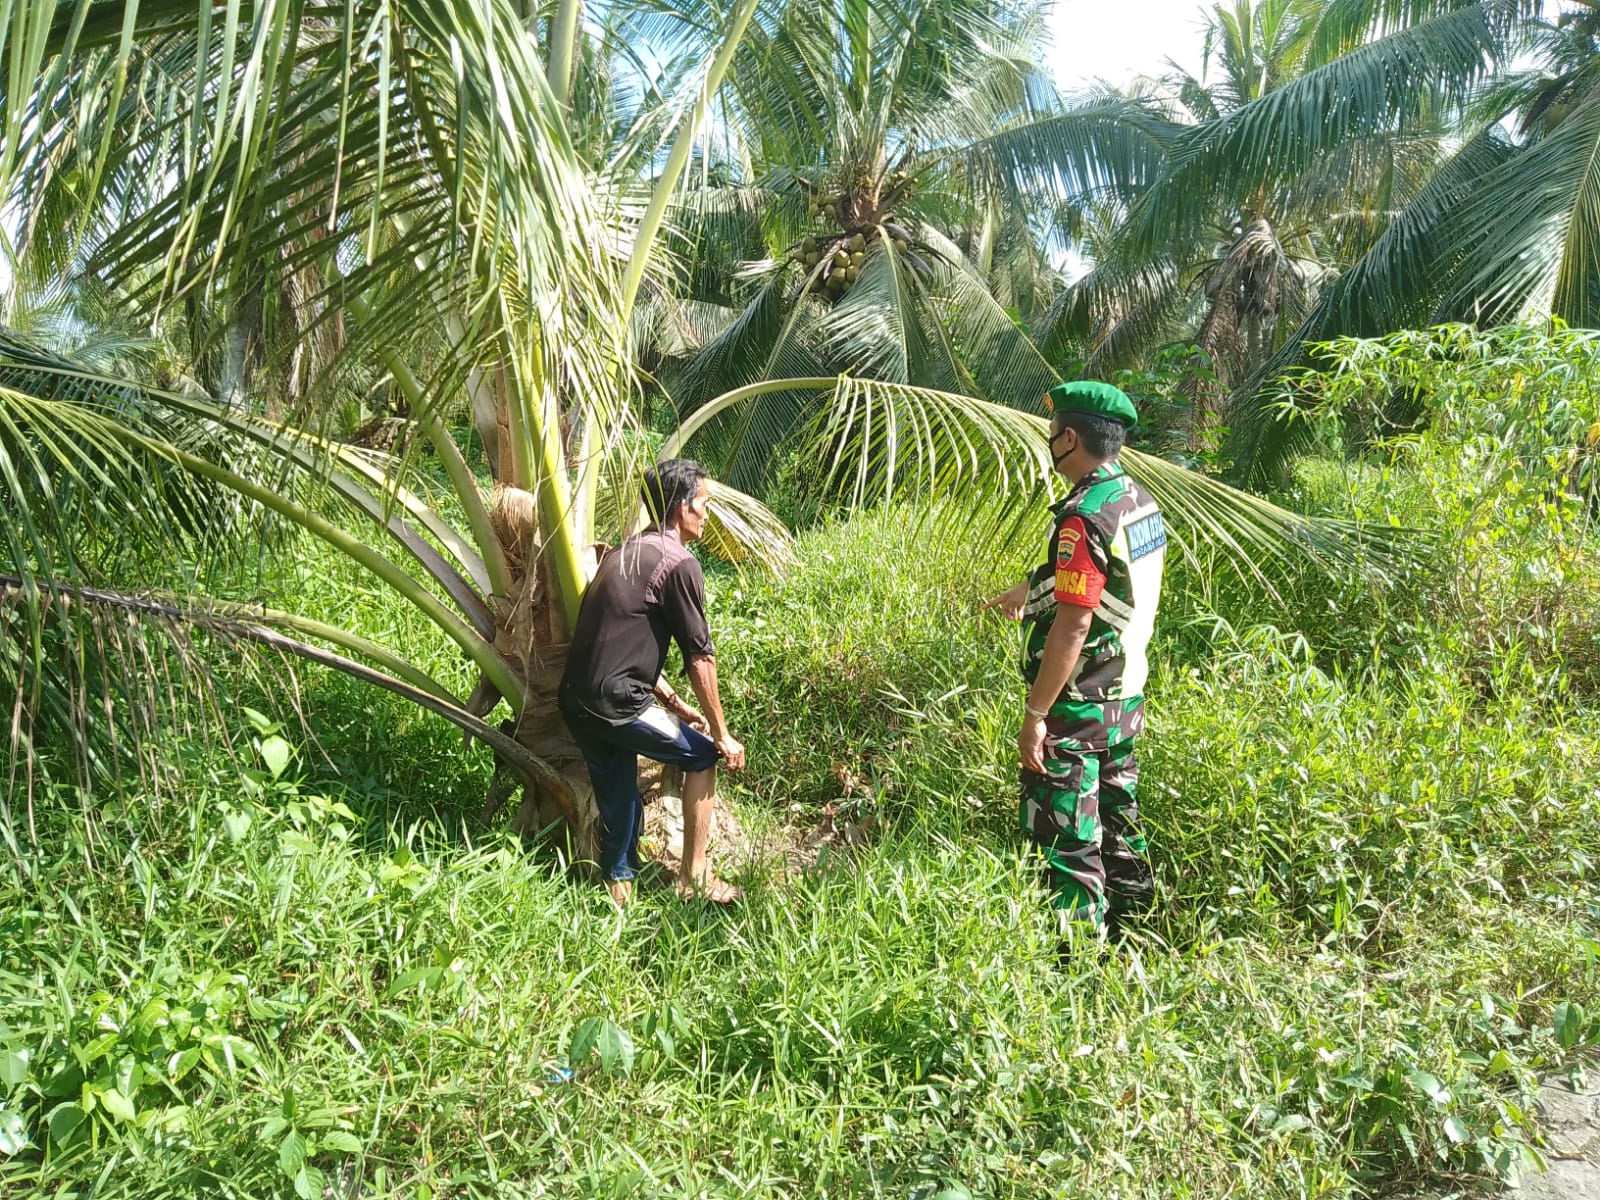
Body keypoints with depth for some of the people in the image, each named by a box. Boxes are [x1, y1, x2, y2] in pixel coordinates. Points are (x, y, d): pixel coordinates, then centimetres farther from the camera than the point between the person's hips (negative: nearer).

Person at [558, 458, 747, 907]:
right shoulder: (679, 563, -9)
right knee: (703, 754, 12)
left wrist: (676, 705, 26)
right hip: (616, 704, -8)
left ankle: (619, 887, 30)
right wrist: (722, 734, -1)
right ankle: (693, 875, 16)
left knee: (618, 799, 20)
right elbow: (700, 657, -9)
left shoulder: (623, 553, 18)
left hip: (577, 703, 8)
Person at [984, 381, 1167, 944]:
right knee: (1116, 821, 21)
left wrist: (1034, 713, -20)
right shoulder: (1140, 502, 6)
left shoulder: (1085, 516, -23)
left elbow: (1073, 627, -26)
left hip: (1078, 706, -9)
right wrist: (1028, 590, 35)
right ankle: (1131, 926, 34)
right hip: (1126, 697, 9)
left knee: (1065, 839, 1)